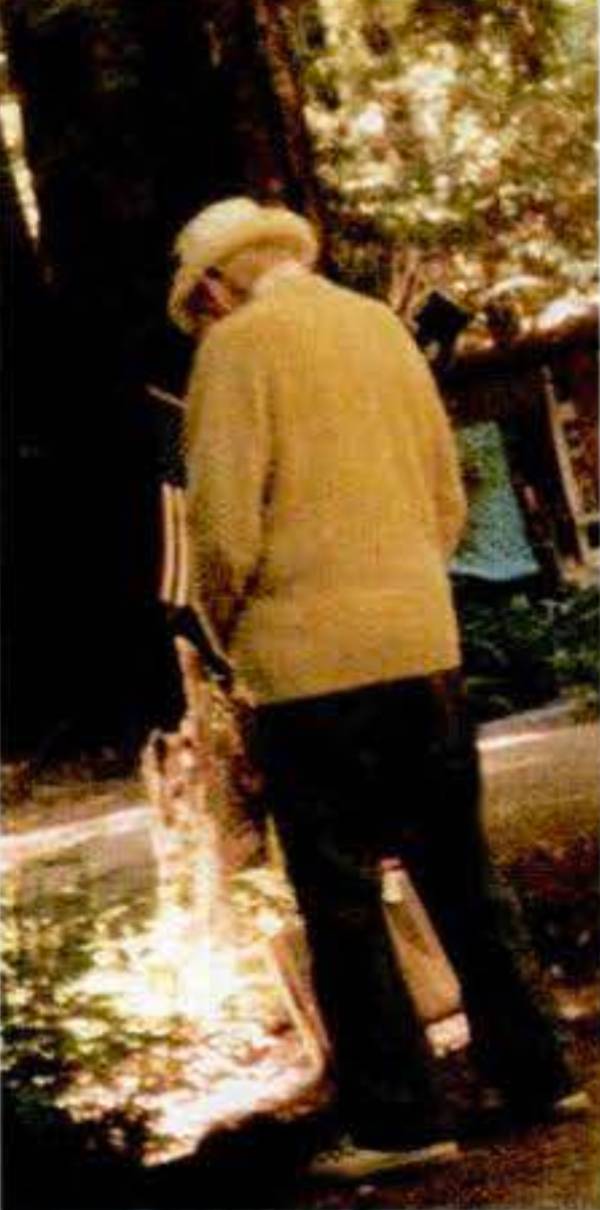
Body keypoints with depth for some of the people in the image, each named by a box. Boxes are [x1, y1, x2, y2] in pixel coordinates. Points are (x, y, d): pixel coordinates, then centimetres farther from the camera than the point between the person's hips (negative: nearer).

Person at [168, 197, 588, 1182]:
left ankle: (399, 1118, 2)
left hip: (311, 658, -6)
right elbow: (449, 502, 16)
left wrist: (218, 625, 5)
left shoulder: (238, 345, -7)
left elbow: (226, 527, -12)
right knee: (458, 870, 16)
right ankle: (536, 1074, 19)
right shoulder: (383, 327, 13)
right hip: (424, 641, 6)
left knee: (340, 898, 1)